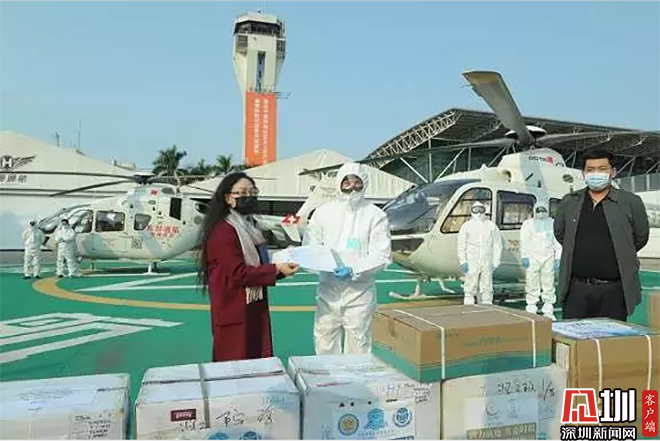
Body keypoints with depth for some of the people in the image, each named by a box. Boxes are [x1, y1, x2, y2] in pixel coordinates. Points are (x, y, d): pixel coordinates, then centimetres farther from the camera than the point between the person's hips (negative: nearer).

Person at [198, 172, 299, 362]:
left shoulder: (249, 226, 14)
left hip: (255, 309, 9)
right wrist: (277, 269, -20)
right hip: (235, 313, -9)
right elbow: (238, 273, -22)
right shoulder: (222, 231, -16)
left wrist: (282, 266, 1)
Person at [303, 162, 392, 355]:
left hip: (360, 292, -2)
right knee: (324, 344, 10)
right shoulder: (324, 212, 5)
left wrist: (354, 270, -21)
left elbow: (382, 256, -7)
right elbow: (309, 246, 7)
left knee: (358, 348, 8)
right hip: (328, 290, 2)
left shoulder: (375, 215, -2)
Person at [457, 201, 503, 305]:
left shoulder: (491, 226, 10)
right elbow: (461, 246, 4)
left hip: (487, 263, 2)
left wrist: (495, 261, 3)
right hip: (471, 263, -1)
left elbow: (497, 245, 10)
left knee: (487, 288, 6)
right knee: (470, 288, -1)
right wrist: (463, 261, -4)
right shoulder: (466, 226, 7)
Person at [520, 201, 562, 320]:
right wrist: (524, 257, -7)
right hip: (532, 258, -2)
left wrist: (558, 258, 6)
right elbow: (524, 241, 2)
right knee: (532, 284, -2)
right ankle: (531, 311, 5)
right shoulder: (528, 224, 8)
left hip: (548, 258, 2)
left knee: (549, 284, 2)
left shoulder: (552, 224, 14)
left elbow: (558, 242, 13)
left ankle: (548, 311, 9)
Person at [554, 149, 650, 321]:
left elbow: (641, 237, 10)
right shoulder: (569, 202, 6)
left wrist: (619, 256, 15)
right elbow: (559, 233, 18)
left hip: (614, 289, -1)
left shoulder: (630, 202, 0)